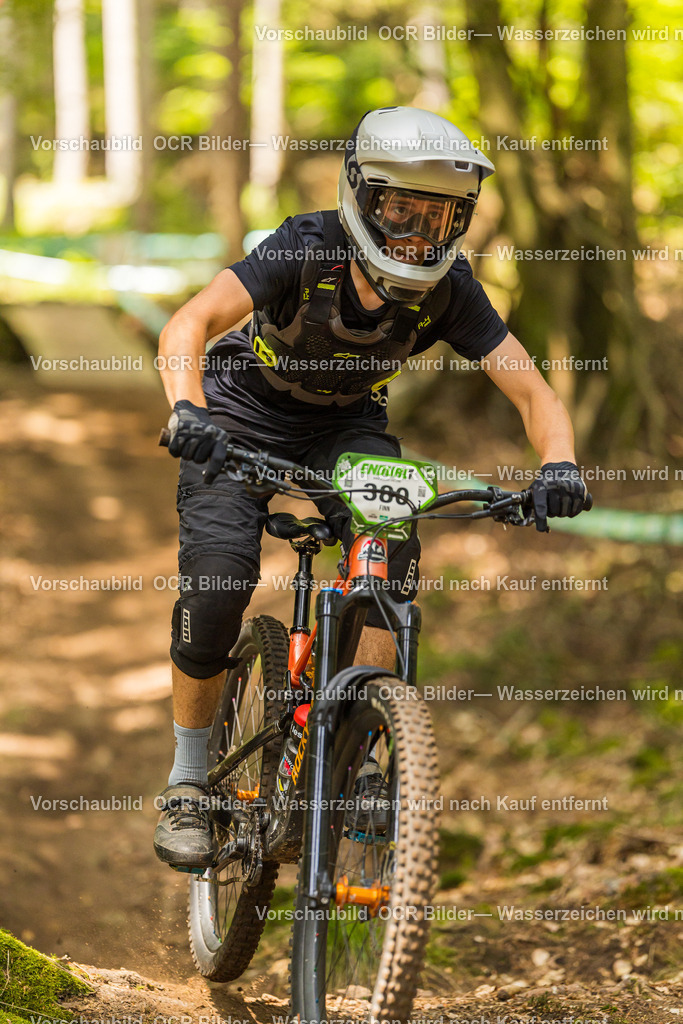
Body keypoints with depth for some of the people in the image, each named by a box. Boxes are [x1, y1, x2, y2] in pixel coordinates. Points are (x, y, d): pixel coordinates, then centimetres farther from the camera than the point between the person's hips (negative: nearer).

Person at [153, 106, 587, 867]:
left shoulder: (448, 289, -22)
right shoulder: (306, 250, -31)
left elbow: (531, 390, -23)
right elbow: (187, 327, -40)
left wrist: (558, 463, -44)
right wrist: (187, 413, -59)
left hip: (346, 425, 3)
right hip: (244, 414, -3)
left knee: (393, 561, -25)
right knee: (216, 582, -21)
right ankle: (188, 784, -3)